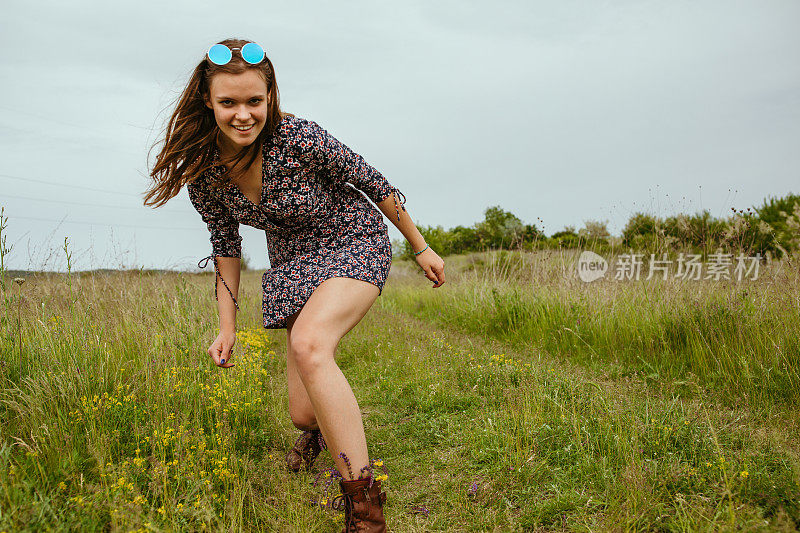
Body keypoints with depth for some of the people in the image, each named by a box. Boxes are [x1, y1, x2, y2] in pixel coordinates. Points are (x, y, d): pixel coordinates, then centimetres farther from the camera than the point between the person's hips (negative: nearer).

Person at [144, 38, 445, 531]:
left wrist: (421, 248, -1)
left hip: (355, 245, -5)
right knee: (304, 413, 3)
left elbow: (376, 185, -11)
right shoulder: (203, 168, -10)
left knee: (308, 343, -36)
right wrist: (228, 327, 5)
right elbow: (226, 242, 5)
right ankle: (321, 432, 46)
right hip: (292, 266, 5)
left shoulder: (299, 138, -25)